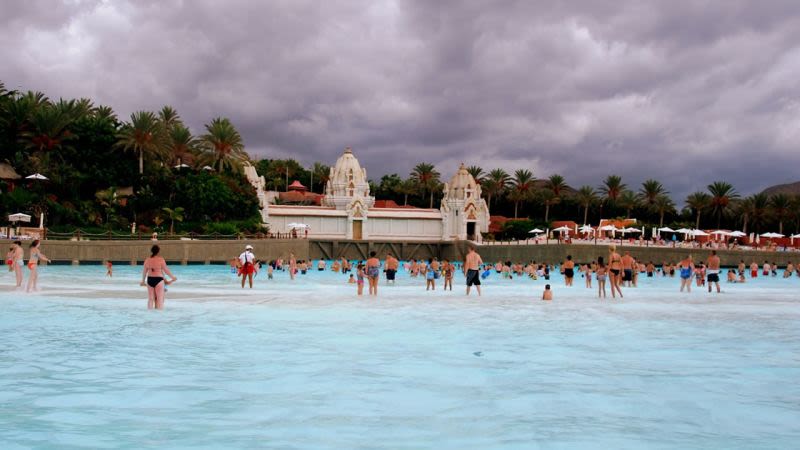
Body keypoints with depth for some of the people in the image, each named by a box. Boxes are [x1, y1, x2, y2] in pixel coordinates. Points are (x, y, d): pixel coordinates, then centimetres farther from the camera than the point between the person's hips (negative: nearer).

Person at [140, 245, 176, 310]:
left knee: (150, 299, 11)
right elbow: (166, 270, -5)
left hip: (149, 280, 4)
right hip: (158, 280, -4)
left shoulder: (147, 260, 4)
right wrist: (173, 278, 9)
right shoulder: (161, 259, -9)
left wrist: (143, 281, 27)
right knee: (160, 299, 0)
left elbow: (144, 272, 12)